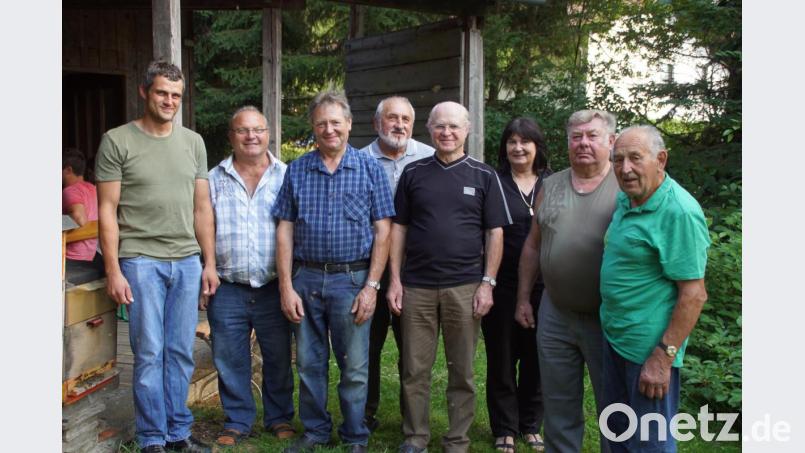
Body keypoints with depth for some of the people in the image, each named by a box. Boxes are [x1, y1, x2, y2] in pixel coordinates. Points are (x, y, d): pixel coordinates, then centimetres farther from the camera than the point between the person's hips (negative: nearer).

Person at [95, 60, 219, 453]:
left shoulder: (193, 142, 11)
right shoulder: (117, 141, -1)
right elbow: (107, 210, -3)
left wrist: (209, 263, 9)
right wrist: (113, 271, -8)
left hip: (188, 262, 4)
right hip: (141, 261, -3)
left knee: (181, 353, 9)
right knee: (149, 354, 2)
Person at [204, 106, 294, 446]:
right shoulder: (214, 180, 6)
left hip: (274, 288, -1)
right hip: (227, 290, 1)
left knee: (279, 358, 10)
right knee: (230, 360, 9)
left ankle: (279, 418, 28)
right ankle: (237, 421, 26)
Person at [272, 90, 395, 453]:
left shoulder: (369, 169, 1)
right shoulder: (296, 170, 7)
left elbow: (382, 231, -2)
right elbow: (285, 230, 5)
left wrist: (371, 286, -9)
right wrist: (286, 287, -2)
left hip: (352, 279, -2)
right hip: (305, 277, 2)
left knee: (354, 367, 5)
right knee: (309, 363, 12)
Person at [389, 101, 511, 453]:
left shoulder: (484, 175, 4)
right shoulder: (413, 172, 7)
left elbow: (495, 233, 2)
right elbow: (398, 228, 8)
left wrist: (487, 283, -5)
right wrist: (395, 279, 1)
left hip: (465, 287, -1)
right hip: (416, 286, 1)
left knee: (462, 370, 8)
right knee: (415, 368, 7)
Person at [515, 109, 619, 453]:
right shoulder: (550, 186, 7)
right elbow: (533, 246, 12)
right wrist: (523, 298, 11)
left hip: (608, 318, -4)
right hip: (554, 315, 4)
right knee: (559, 403, 16)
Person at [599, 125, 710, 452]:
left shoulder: (679, 212, -22)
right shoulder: (625, 200, 6)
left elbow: (694, 294, -23)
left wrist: (663, 357, -22)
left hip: (648, 349, -8)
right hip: (614, 337, 9)